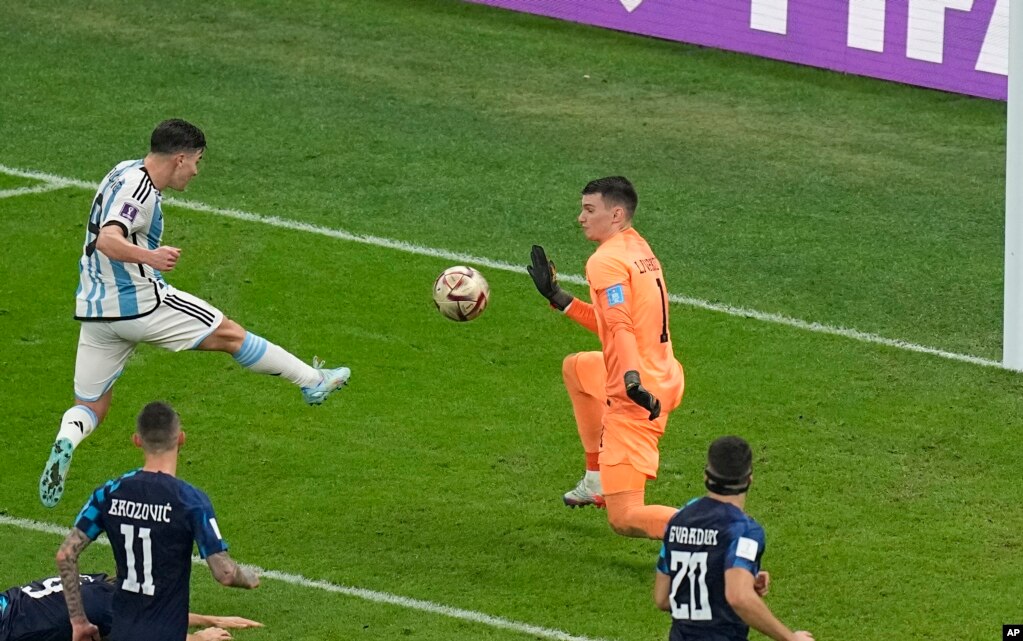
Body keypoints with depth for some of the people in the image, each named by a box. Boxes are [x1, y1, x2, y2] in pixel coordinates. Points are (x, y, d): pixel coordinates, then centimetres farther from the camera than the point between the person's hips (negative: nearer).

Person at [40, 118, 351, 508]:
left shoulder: (128, 171, 11)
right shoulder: (138, 190, -19)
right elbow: (107, 241, -36)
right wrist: (149, 256, -52)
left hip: (95, 312, 9)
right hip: (142, 304, -9)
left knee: (91, 408, 7)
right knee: (229, 334, 8)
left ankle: (66, 441, -25)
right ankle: (313, 382, 19)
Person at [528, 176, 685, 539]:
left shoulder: (606, 261, -14)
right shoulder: (637, 249, 14)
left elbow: (620, 328, -29)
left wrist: (632, 381, -40)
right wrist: (556, 297, 26)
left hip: (636, 398, -10)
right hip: (662, 379, 10)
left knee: (623, 519, -11)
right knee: (575, 368, 37)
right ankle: (597, 480, 37)